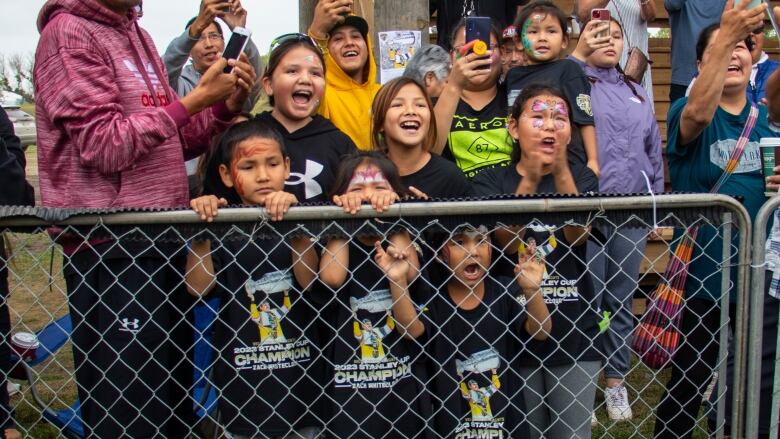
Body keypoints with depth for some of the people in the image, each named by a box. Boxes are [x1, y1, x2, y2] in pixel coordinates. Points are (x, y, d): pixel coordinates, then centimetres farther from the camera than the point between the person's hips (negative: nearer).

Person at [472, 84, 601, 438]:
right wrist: (530, 178, -27)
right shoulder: (491, 181, 0)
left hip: (573, 331, 1)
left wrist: (561, 171, -26)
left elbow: (578, 235, -14)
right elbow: (507, 243, -16)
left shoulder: (581, 176, 5)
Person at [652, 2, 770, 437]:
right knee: (688, 382, 6)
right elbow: (698, 113, -31)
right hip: (705, 273, -4)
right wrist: (723, 37, -42)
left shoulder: (770, 118, 8)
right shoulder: (688, 112, -6)